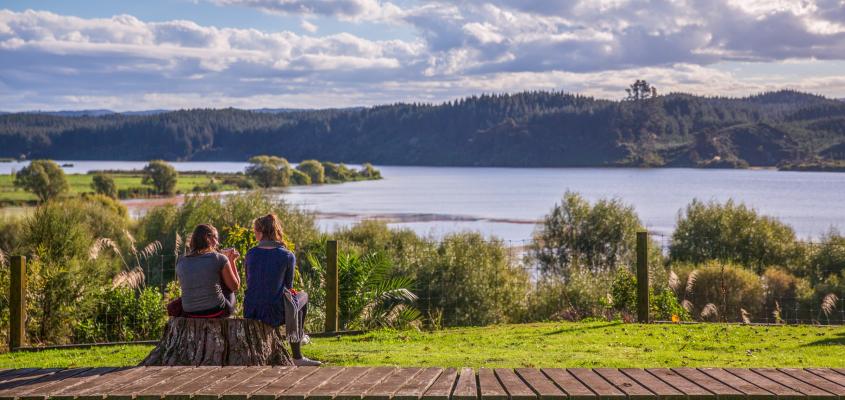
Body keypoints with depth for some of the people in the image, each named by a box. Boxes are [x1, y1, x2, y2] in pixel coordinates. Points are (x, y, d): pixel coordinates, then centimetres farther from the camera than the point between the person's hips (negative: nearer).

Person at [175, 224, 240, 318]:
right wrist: (232, 261, 16)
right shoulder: (219, 259, -7)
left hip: (189, 315, 3)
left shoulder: (181, 262, 3)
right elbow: (235, 286, 3)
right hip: (216, 313, -3)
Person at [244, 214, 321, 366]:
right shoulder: (287, 256, -9)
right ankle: (297, 358, 40)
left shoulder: (251, 254, 0)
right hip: (276, 313, -4)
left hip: (252, 312, 4)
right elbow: (289, 285, 1)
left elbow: (249, 283, 10)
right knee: (303, 296, 30)